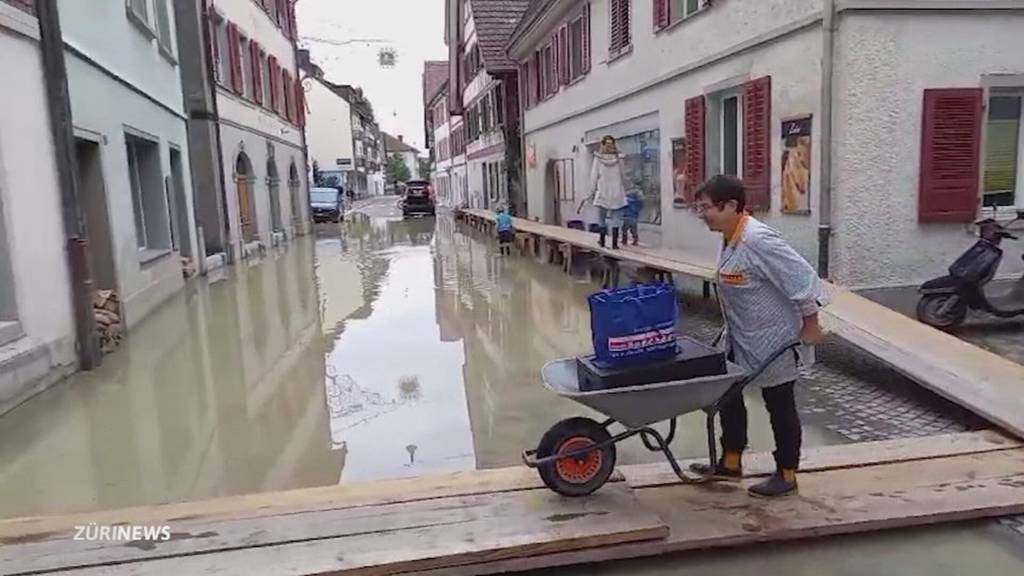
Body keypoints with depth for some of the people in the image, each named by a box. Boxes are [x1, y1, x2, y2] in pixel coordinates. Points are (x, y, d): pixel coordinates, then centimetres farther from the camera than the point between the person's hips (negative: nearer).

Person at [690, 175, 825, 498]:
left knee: (780, 405, 6)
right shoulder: (732, 239, 2)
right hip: (741, 340, 10)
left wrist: (810, 326, -19)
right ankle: (731, 463, 31)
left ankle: (786, 476, 22)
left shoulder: (757, 241, -27)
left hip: (772, 341, -9)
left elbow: (803, 278, -26)